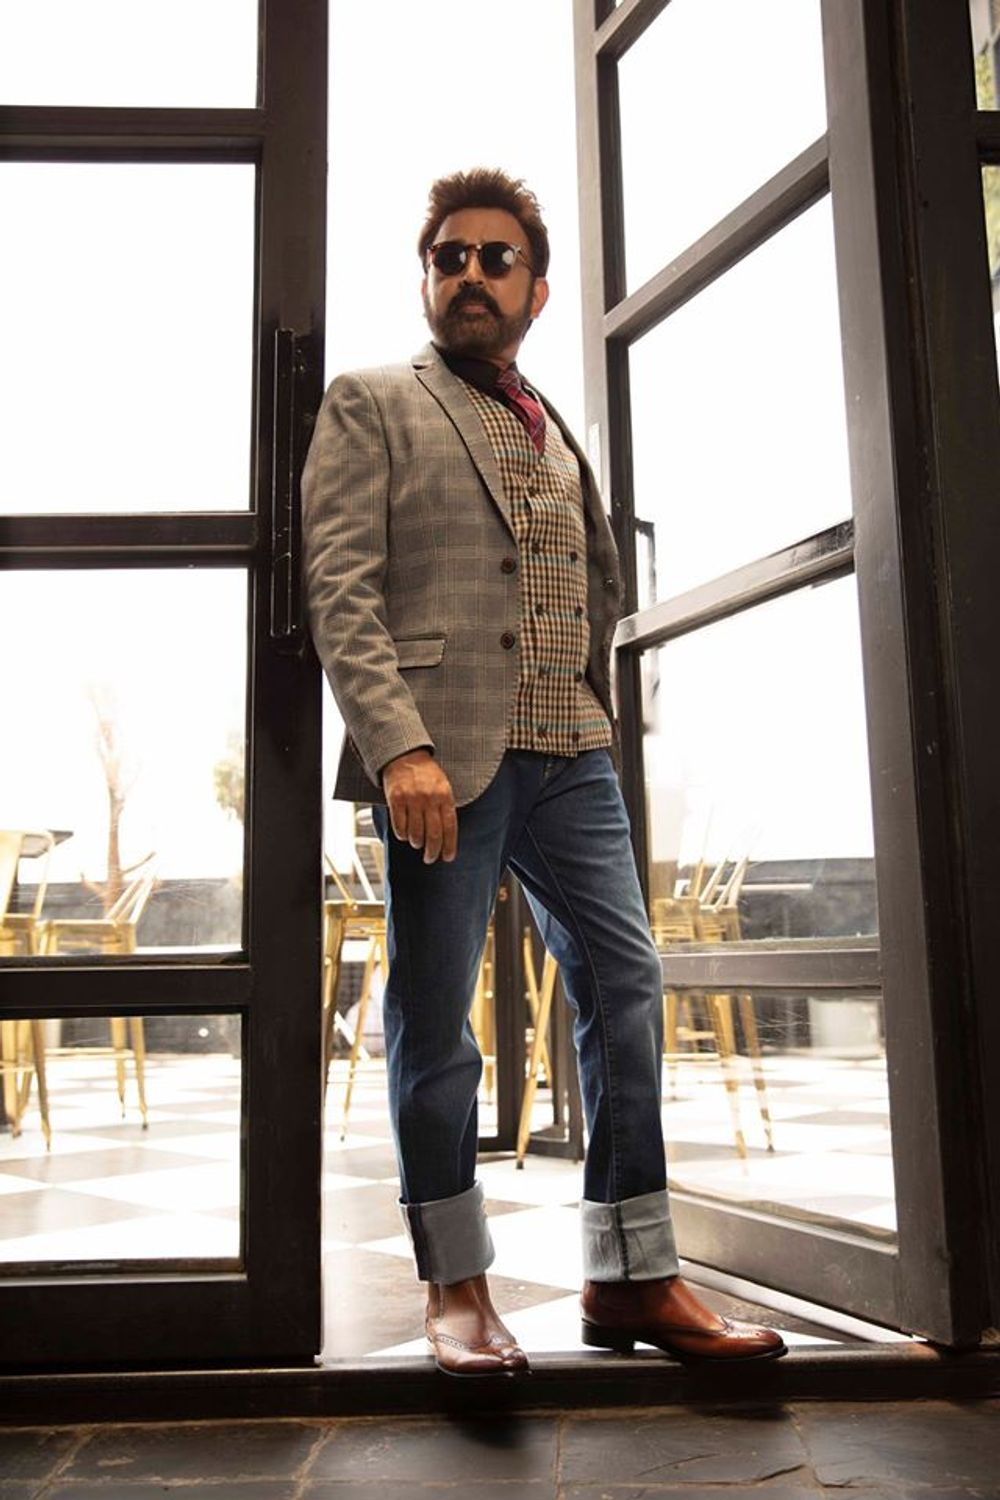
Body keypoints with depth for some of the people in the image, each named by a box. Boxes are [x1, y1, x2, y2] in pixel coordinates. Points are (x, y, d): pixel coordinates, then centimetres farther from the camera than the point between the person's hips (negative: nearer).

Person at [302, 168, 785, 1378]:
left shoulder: (557, 436, 24)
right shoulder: (371, 406, 6)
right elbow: (339, 587, -7)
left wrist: (595, 720, 13)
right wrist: (399, 743, -19)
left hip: (570, 754, 6)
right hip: (442, 754, -5)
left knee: (625, 987, 2)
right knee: (433, 1020, 0)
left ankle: (631, 1276, 13)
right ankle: (455, 1288, 15)